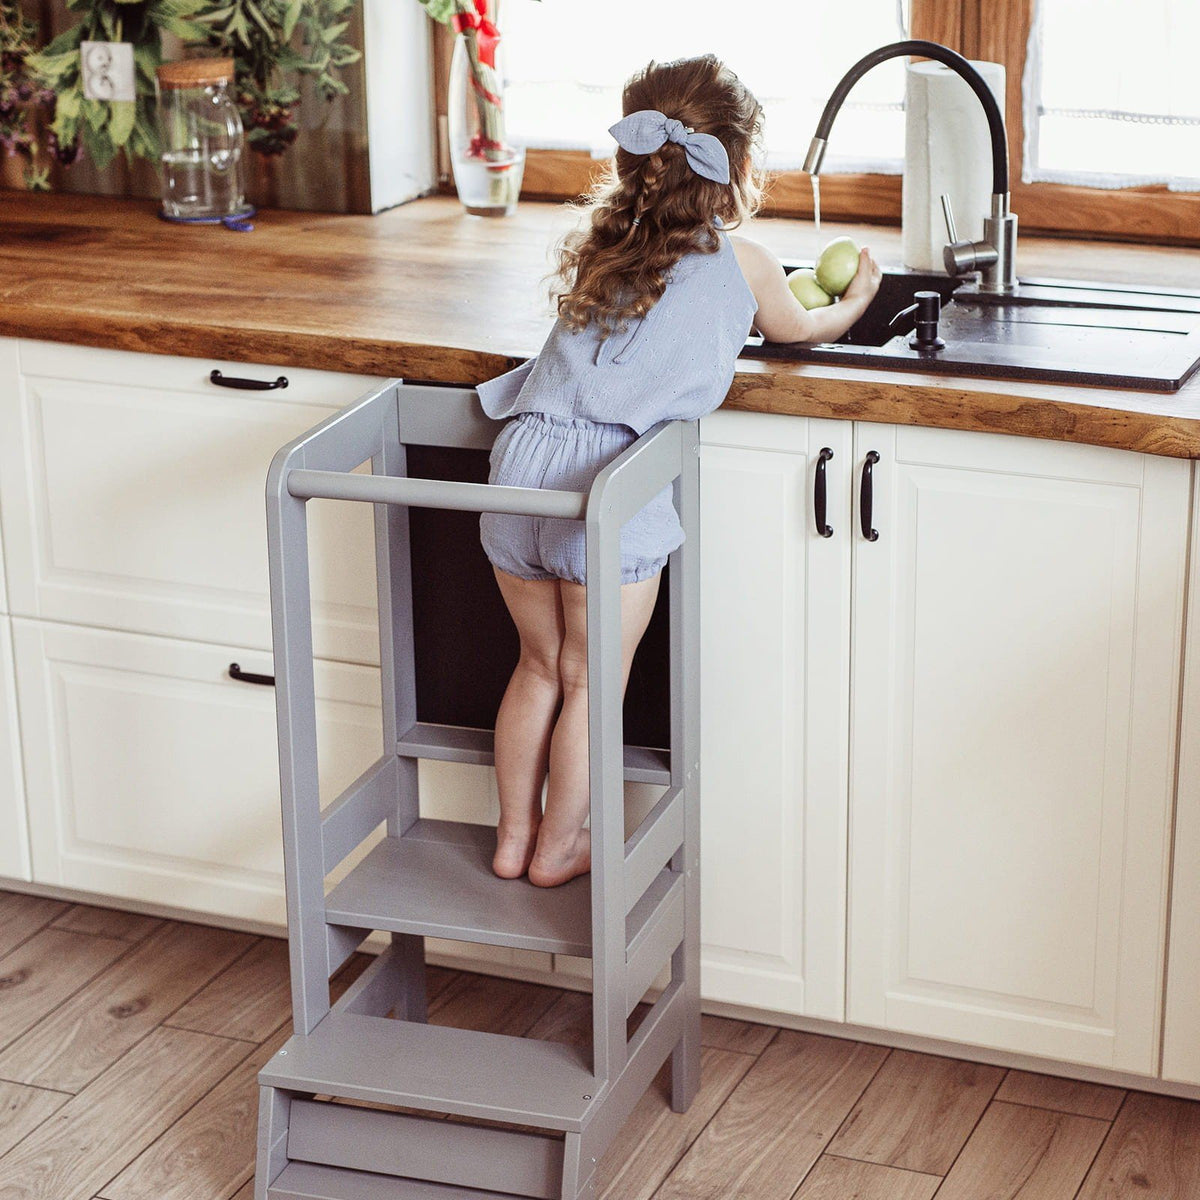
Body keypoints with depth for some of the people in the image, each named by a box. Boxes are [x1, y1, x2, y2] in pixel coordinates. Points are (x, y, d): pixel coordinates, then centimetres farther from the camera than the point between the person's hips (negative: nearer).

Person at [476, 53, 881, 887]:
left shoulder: (601, 251, 21)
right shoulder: (743, 266, 7)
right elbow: (804, 330, 28)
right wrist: (857, 298, 49)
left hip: (525, 456, 5)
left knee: (541, 665, 21)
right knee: (592, 684, 11)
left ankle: (515, 835, 30)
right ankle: (559, 849, 22)